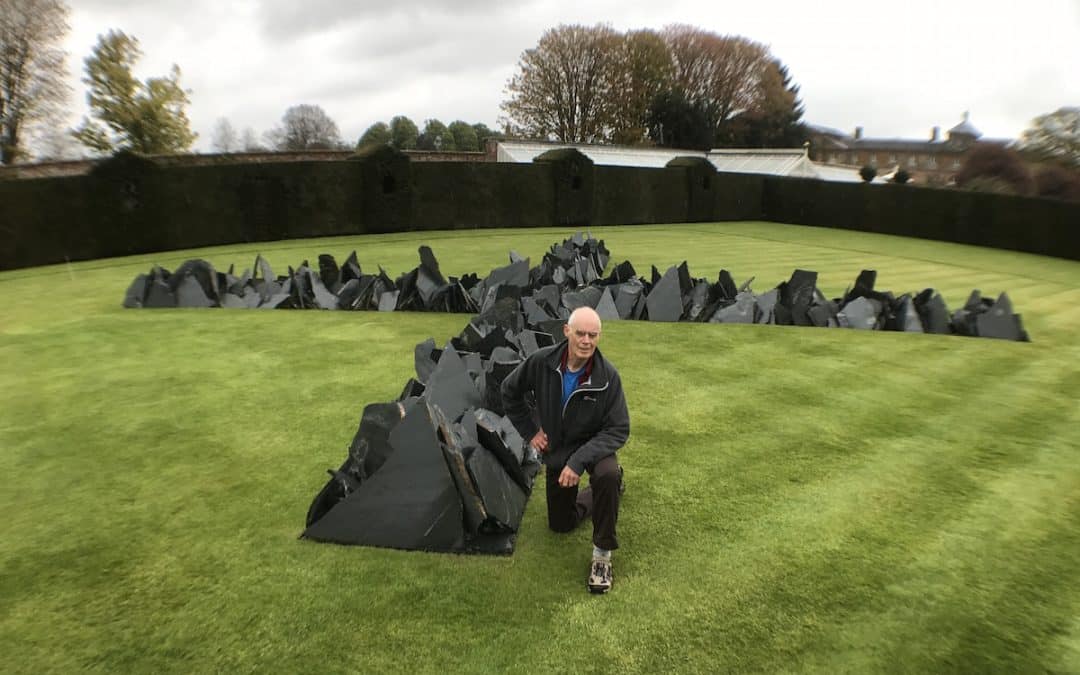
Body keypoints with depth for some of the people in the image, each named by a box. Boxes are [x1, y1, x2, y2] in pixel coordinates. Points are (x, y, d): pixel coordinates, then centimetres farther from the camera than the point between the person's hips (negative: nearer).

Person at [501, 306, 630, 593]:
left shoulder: (607, 375, -25)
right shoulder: (542, 362, -21)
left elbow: (618, 430, -22)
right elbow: (510, 391, -2)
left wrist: (579, 461, -32)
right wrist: (530, 430, -4)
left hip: (593, 444, -3)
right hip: (555, 450, 3)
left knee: (607, 475, -39)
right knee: (561, 525, 14)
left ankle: (602, 555, -16)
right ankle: (602, 490, 42)